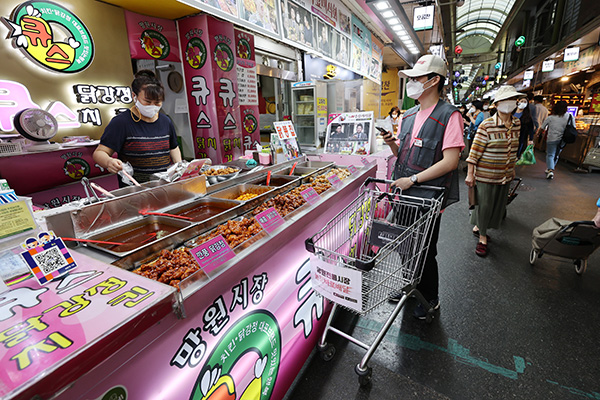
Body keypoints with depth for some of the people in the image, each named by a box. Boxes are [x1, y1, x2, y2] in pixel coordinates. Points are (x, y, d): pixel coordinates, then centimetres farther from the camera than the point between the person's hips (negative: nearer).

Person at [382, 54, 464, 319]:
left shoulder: (449, 115, -11)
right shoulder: (408, 116, 10)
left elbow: (450, 161, -17)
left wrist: (412, 179, -20)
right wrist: (391, 143, -5)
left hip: (428, 197, -6)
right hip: (403, 194, 7)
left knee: (425, 251, 6)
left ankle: (430, 299, 31)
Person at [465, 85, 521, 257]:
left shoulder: (517, 124, 5)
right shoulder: (486, 125, -14)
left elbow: (514, 149, 17)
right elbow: (475, 151, -14)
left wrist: (512, 169, 20)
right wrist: (470, 174, -15)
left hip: (505, 175, 6)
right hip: (485, 175, -6)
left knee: (497, 205, 15)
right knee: (484, 205, 3)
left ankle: (478, 227, 35)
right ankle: (482, 238, 19)